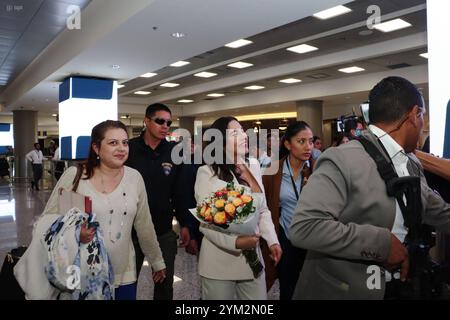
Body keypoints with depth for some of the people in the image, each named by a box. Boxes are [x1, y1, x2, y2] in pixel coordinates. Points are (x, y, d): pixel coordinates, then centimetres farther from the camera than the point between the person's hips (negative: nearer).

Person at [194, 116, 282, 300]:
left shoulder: (253, 165, 4)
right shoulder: (207, 172, -12)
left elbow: (263, 209, 10)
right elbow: (204, 222, -13)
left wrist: (272, 241, 1)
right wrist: (235, 242, -23)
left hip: (252, 257, 5)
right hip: (219, 261, -4)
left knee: (259, 297, 15)